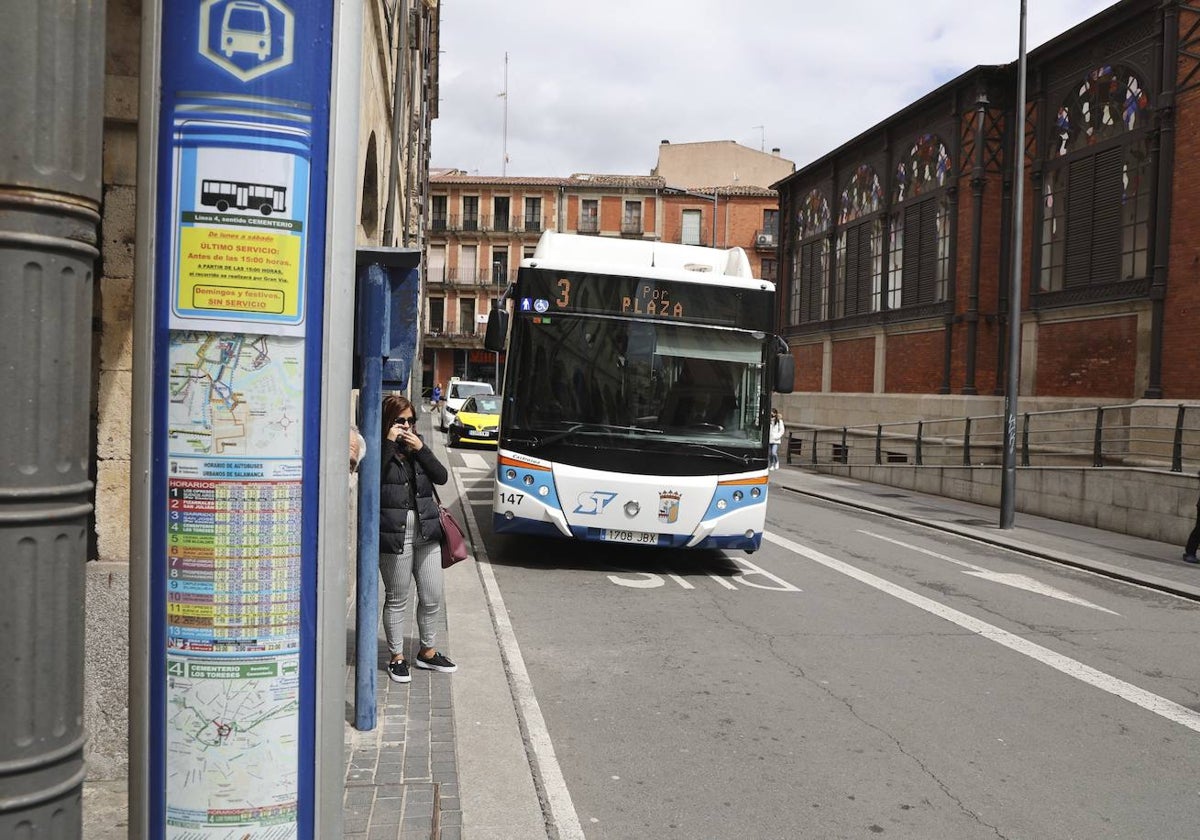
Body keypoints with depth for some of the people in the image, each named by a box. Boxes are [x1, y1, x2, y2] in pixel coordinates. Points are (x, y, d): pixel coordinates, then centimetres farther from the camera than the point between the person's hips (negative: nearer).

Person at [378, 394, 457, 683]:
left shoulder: (416, 446, 12)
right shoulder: (378, 450, -5)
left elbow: (441, 477, 3)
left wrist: (420, 449, -8)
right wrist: (389, 444, -21)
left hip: (427, 530, 6)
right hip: (394, 533, -5)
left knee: (432, 597, 12)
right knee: (397, 599, 6)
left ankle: (427, 651, 29)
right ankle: (397, 657, 21)